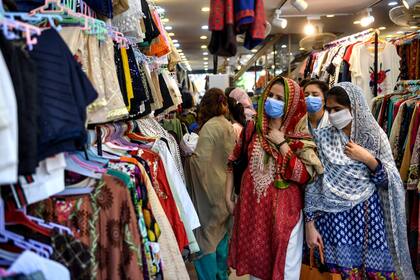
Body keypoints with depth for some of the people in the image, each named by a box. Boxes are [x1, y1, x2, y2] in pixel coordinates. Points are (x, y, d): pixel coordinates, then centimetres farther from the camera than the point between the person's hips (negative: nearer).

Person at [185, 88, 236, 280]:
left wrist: (188, 157, -6)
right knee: (221, 234, 18)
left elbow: (201, 161, -22)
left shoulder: (209, 127, -16)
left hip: (210, 190, -8)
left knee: (206, 236, 1)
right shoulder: (229, 126, 6)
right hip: (226, 189, 8)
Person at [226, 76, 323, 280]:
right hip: (252, 206, 3)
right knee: (254, 260, 17)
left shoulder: (300, 137, -8)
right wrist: (228, 197, 6)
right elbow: (234, 162, 8)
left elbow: (304, 176, -21)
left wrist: (282, 144, -19)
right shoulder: (252, 128, 0)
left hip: (284, 210, -3)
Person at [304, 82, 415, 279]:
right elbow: (312, 184, -1)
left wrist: (368, 159, -14)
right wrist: (310, 223, -5)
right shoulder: (322, 139, -1)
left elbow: (389, 182, 0)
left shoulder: (375, 136, 0)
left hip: (369, 217, 1)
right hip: (335, 218, -1)